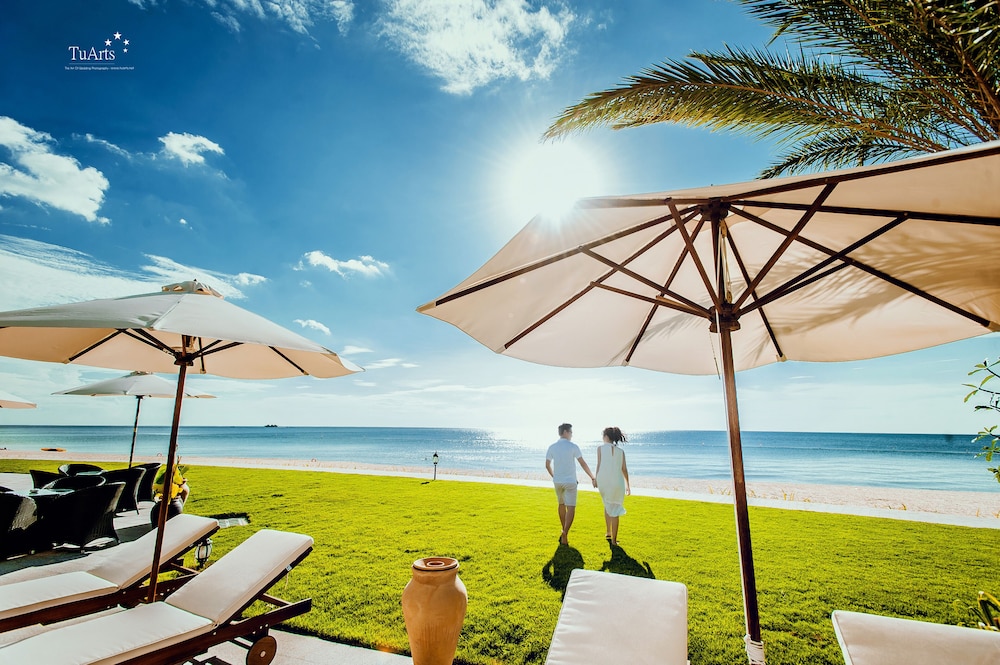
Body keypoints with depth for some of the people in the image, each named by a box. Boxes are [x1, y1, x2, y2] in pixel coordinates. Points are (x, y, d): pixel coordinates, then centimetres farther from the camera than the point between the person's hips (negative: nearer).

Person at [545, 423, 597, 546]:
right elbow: (583, 463, -9)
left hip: (557, 481, 4)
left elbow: (547, 465, 6)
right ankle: (564, 535, -13)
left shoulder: (552, 447, -1)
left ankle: (564, 531, 35)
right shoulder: (573, 446, -12)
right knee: (571, 508, -1)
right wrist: (592, 477, 2)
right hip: (570, 482, -4)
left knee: (561, 505, 22)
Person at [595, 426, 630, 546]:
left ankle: (608, 532, 30)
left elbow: (599, 465, -6)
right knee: (615, 511, 9)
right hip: (617, 482, 0)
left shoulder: (601, 448, -2)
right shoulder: (620, 451, 4)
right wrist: (627, 485, 16)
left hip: (603, 482, 0)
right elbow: (624, 469, 5)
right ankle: (614, 539, 9)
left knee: (607, 506, 25)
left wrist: (596, 479, 5)